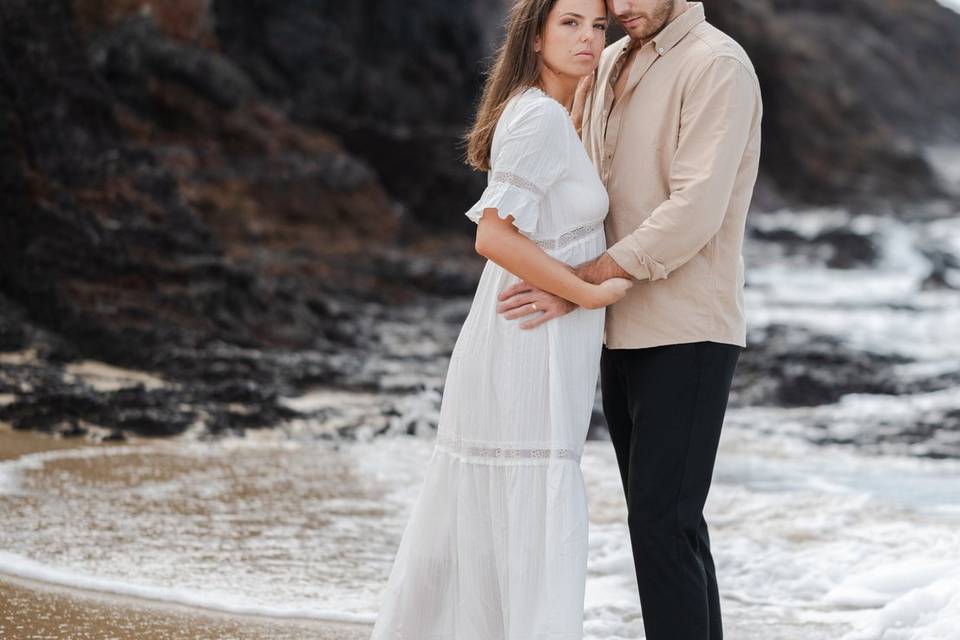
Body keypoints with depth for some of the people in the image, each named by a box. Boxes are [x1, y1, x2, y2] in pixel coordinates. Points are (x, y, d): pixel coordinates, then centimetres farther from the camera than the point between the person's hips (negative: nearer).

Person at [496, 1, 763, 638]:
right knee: (664, 520, 12)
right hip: (627, 333, 9)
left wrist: (579, 283, -24)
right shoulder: (612, 66, 13)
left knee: (661, 522, -11)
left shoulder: (717, 65, -14)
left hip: (687, 335, -8)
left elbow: (694, 213, -23)